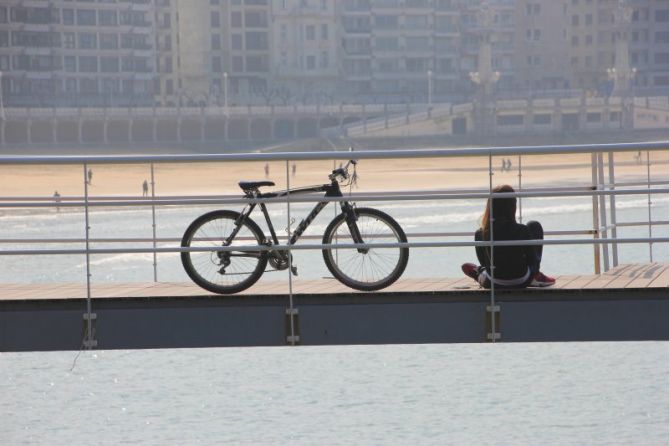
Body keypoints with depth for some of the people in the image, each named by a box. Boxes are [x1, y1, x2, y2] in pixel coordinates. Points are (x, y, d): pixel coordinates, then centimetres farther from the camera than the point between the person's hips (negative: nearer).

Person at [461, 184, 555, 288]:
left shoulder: (480, 234, -18)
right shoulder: (522, 230, -23)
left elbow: (483, 263, -1)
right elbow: (532, 260, -10)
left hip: (494, 284, 3)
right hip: (522, 282, -3)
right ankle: (536, 275, 23)